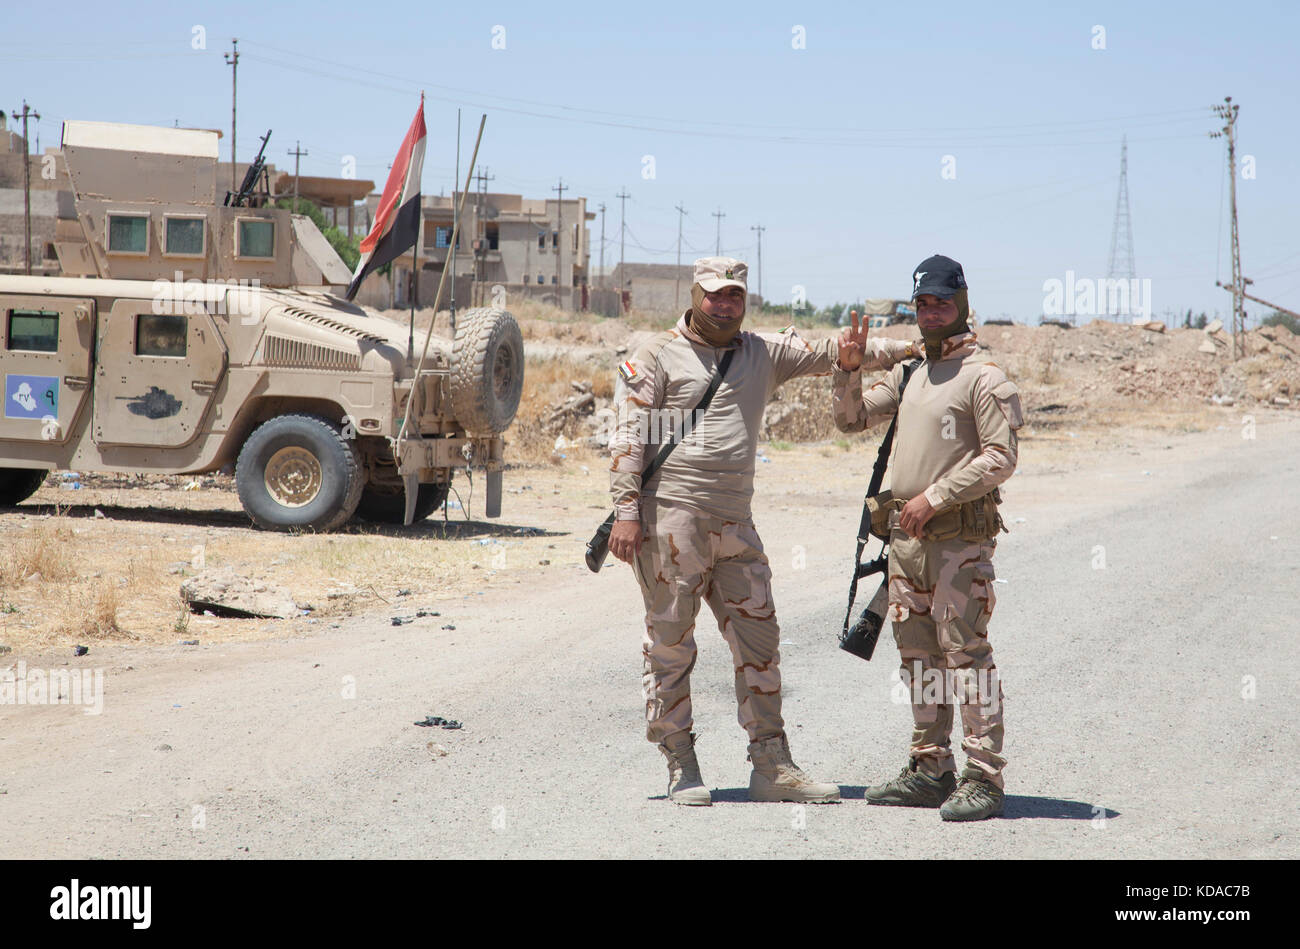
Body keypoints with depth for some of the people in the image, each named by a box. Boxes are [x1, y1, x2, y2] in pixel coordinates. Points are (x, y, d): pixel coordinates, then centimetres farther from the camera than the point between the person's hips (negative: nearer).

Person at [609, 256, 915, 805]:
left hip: (734, 524, 5)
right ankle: (681, 768, 7)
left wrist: (914, 349, 3)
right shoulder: (658, 356, 1)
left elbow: (832, 351, 15)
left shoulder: (765, 353, 15)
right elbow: (629, 438, -4)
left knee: (759, 638, 5)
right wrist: (627, 513, -12)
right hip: (671, 518, -5)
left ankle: (772, 767, 12)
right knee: (670, 642, -2)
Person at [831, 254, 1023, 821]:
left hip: (960, 537, -8)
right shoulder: (908, 373, 17)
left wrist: (933, 498, -16)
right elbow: (850, 419, 23)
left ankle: (984, 779, -9)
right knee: (917, 656, 11)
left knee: (965, 654, -10)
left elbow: (1000, 458, -13)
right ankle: (931, 769, 19)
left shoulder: (983, 376, -7)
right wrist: (848, 368, 6)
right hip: (906, 535, 8)